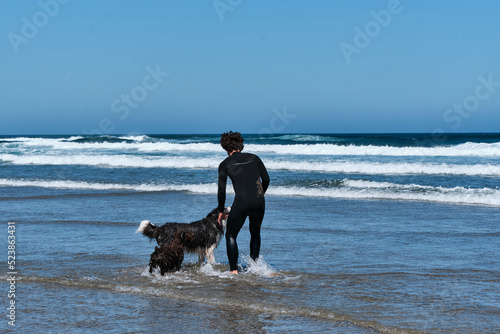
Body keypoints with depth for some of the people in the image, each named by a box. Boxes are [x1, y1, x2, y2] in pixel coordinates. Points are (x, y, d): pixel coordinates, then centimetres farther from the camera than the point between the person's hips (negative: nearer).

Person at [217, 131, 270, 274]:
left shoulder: (225, 164, 8)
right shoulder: (254, 158, 15)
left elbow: (221, 190, 7)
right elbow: (266, 179, 12)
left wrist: (221, 211, 18)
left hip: (241, 202, -3)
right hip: (258, 202, 3)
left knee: (231, 235, 14)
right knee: (255, 232, 28)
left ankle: (233, 270, 4)